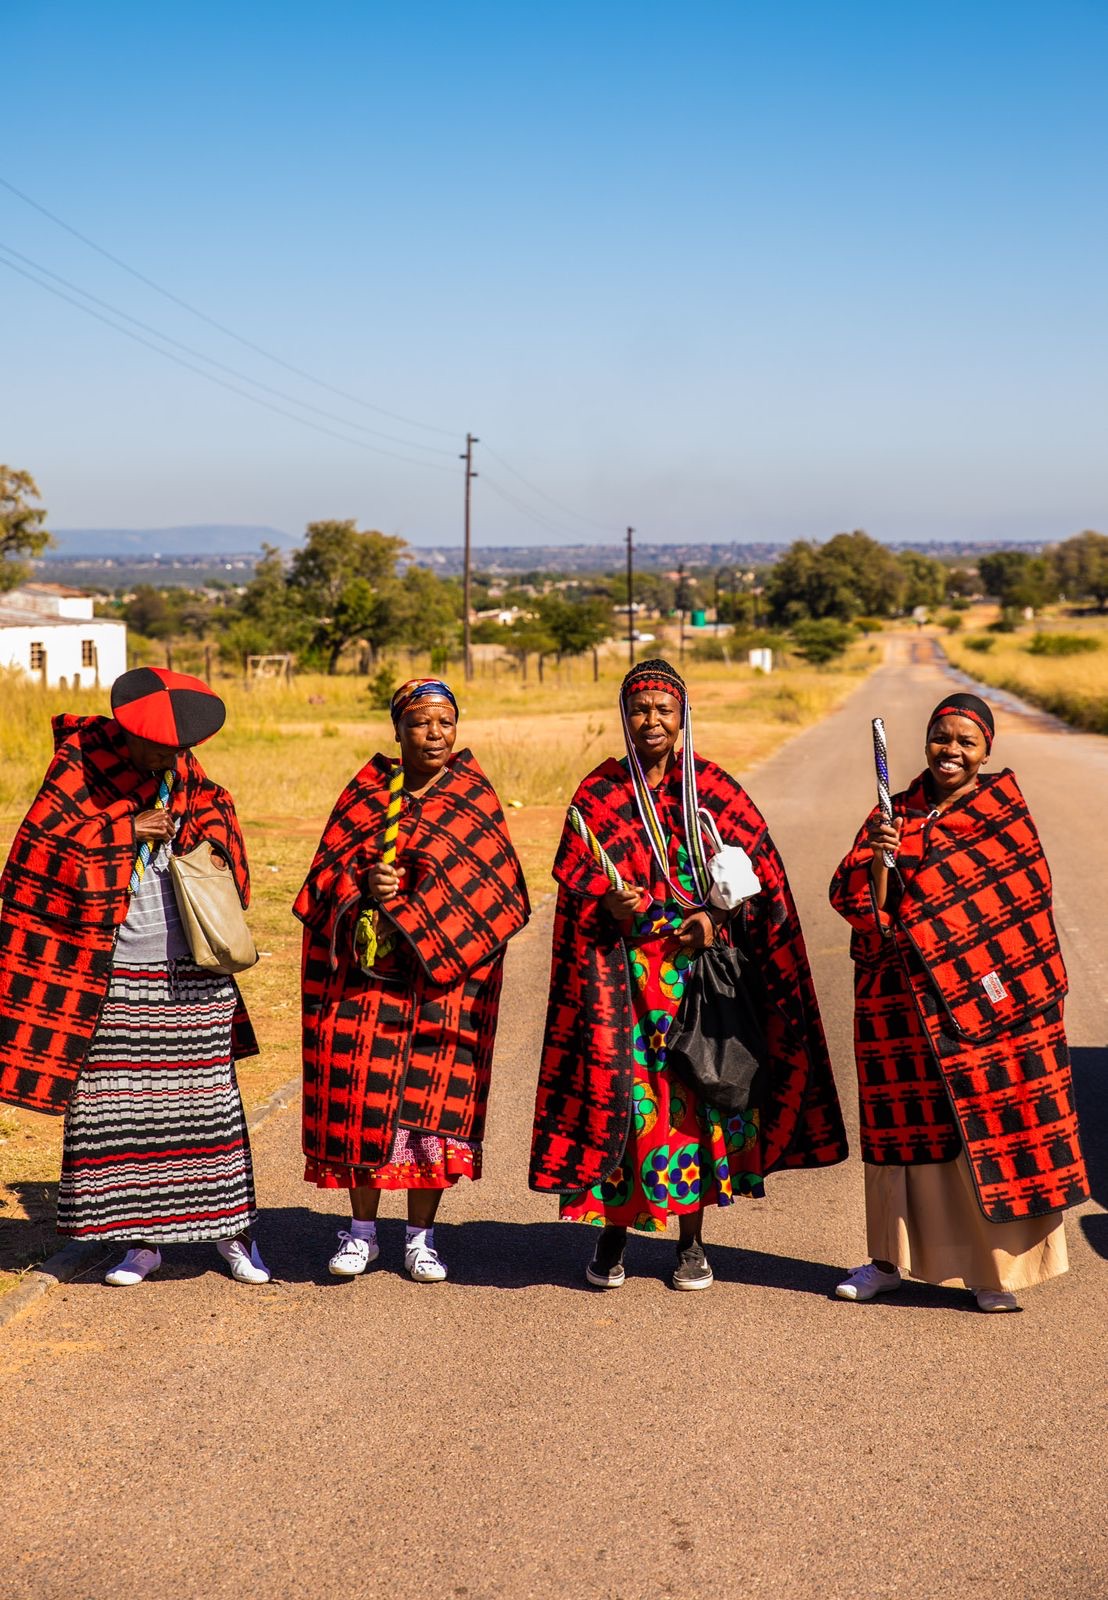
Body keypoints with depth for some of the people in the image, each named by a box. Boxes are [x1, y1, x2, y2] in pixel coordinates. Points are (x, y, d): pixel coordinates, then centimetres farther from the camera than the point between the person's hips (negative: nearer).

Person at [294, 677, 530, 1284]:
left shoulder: (475, 798, 5)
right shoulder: (366, 790, 10)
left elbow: (491, 889, -1)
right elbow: (328, 868, 6)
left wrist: (409, 918, -12)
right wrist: (364, 884, -16)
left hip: (442, 975, -1)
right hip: (363, 970, 1)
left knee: (432, 1093, -2)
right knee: (363, 1091, -1)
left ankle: (421, 1235, 10)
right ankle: (362, 1230, 13)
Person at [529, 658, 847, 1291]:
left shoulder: (716, 789, 5)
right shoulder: (598, 794, 5)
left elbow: (760, 872, 5)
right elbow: (575, 880, 3)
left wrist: (718, 919, -9)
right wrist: (609, 904, -17)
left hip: (701, 963, 0)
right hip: (624, 971, 0)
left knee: (697, 1089, 2)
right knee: (621, 1088, -4)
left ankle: (692, 1240, 14)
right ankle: (613, 1231, 13)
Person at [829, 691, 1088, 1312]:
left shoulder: (1003, 803, 4)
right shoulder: (895, 814, 6)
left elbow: (1028, 900, 6)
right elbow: (852, 902, -2)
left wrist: (1018, 983, 0)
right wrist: (878, 856, -21)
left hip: (988, 998, -1)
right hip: (903, 999, 2)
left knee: (991, 1124, 0)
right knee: (905, 1124, 9)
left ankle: (995, 1267, 10)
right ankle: (891, 1258, 22)